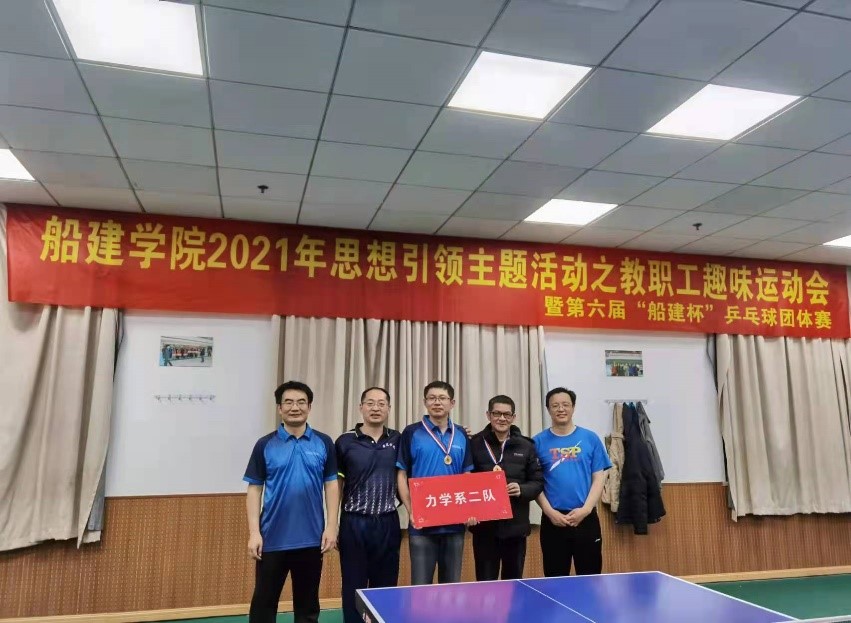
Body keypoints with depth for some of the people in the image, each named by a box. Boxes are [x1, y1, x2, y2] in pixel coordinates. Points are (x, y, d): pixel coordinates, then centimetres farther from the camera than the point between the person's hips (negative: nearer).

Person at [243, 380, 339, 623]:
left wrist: (331, 526, -3)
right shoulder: (265, 445, -1)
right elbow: (254, 489, 1)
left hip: (311, 538, 1)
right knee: (263, 602, 9)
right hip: (272, 538, 0)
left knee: (308, 603, 12)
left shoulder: (324, 443, 1)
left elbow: (331, 485, 4)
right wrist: (254, 532, -6)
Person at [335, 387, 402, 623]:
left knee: (385, 587, 11)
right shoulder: (345, 442, -4)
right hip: (354, 523, -2)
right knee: (353, 588, 7)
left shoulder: (397, 440, 2)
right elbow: (335, 485, 1)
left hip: (387, 523, 2)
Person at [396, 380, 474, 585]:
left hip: (455, 522, 3)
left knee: (452, 585, 13)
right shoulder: (412, 433, -3)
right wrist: (411, 511, -12)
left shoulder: (461, 435, 7)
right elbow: (402, 475, -2)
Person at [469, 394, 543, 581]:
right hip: (484, 525, -2)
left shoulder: (526, 446, 4)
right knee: (486, 581, 7)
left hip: (516, 525, 2)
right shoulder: (475, 443, -2)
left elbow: (538, 482, 6)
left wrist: (521, 490, -12)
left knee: (514, 582, 15)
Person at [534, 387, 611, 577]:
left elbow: (599, 478, 1)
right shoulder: (539, 442, 1)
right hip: (553, 521, 0)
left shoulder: (590, 438, 3)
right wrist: (550, 512, -9)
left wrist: (585, 509, -9)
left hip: (586, 519, 0)